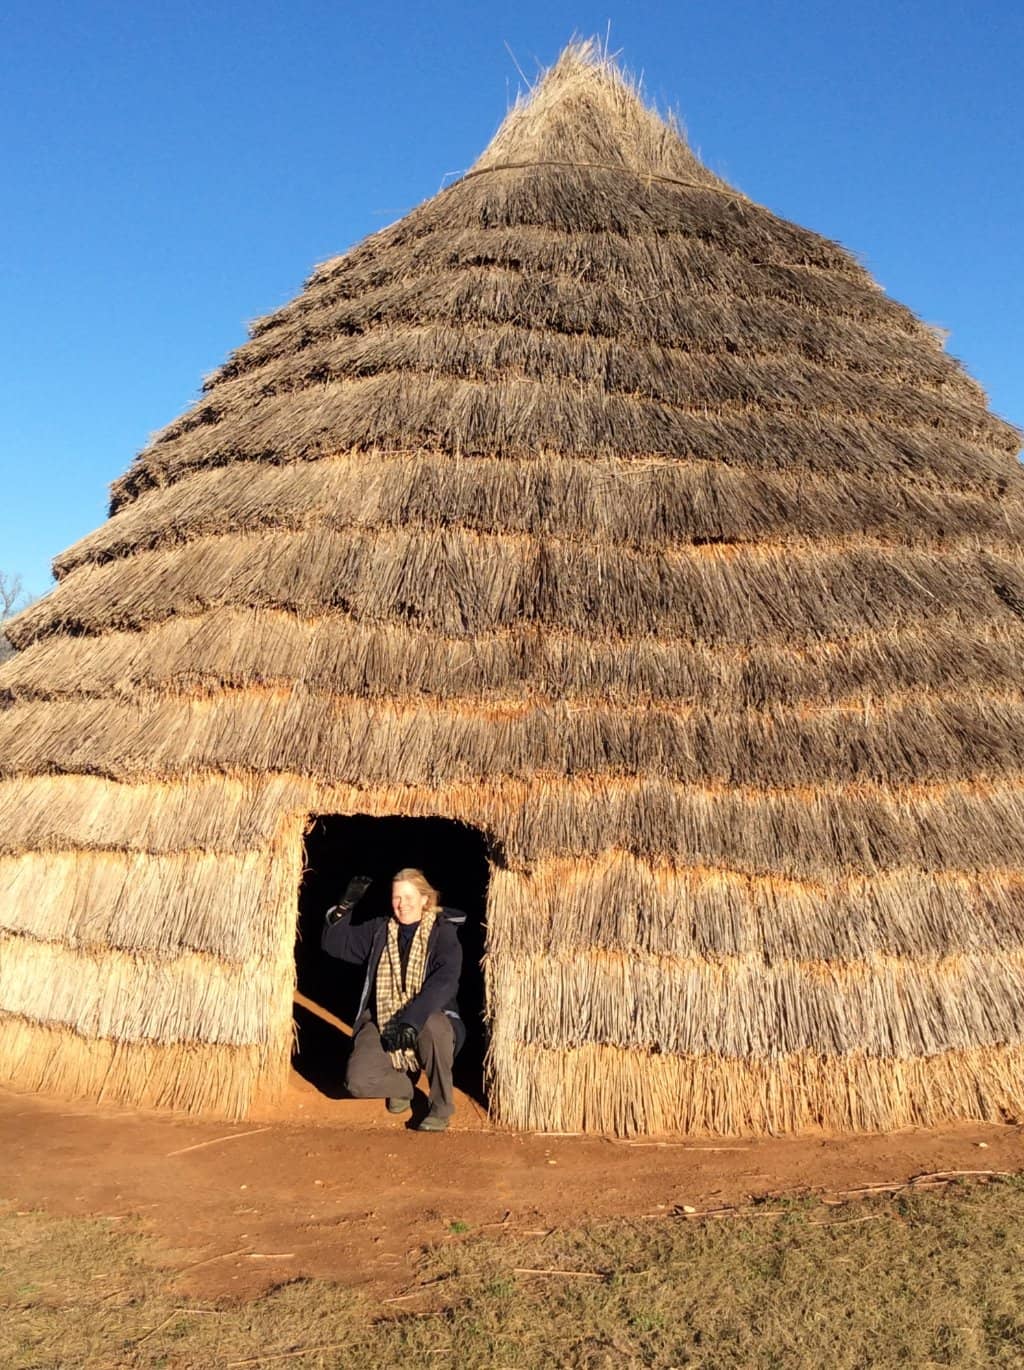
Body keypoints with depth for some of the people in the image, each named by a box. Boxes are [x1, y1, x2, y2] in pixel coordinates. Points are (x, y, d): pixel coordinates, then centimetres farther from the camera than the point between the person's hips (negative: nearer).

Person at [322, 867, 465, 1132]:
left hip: (429, 1020, -3)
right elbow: (334, 943, 13)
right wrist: (344, 907, -4)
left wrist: (411, 1020, -35)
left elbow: (444, 982, -23)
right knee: (358, 1082, -20)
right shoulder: (379, 930, 6)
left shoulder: (443, 933, -8)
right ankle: (404, 1085, 17)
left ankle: (442, 1107, -14)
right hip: (382, 1024, 4)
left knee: (434, 1026, -39)